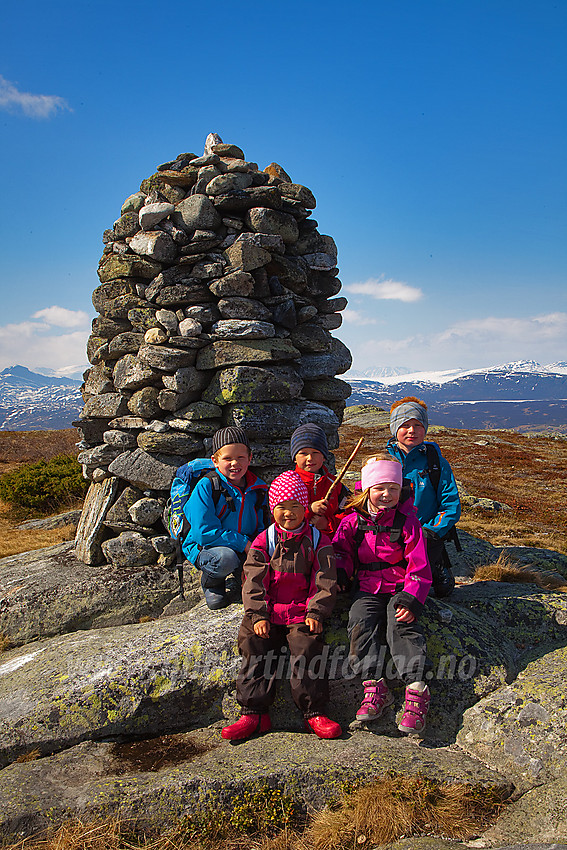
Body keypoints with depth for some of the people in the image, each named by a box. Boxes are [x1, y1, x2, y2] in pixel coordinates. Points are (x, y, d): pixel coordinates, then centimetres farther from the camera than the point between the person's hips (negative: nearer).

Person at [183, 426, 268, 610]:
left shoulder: (259, 488, 0)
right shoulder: (206, 486, -15)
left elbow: (261, 528, 9)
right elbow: (205, 532, -20)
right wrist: (243, 543, -23)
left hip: (246, 550, 4)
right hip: (204, 547, -3)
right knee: (226, 558, -38)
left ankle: (243, 576, 12)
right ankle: (211, 582, 0)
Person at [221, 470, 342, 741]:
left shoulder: (317, 540, 6)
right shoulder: (264, 541, 8)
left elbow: (324, 581, 3)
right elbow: (253, 581, 1)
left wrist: (315, 612, -9)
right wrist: (257, 614, -10)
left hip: (302, 612, -1)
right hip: (268, 612, 2)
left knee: (306, 649, -22)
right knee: (254, 649, -16)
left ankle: (314, 713, -10)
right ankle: (254, 714, -7)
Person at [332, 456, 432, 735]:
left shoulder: (407, 521, -1)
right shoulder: (352, 521, 6)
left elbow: (419, 565, -4)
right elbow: (341, 552, 17)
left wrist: (411, 599, -17)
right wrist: (337, 575, -5)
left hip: (400, 587, -2)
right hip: (368, 589, 3)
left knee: (401, 625, -27)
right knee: (360, 623, -24)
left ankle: (416, 689, -28)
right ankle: (374, 686, -22)